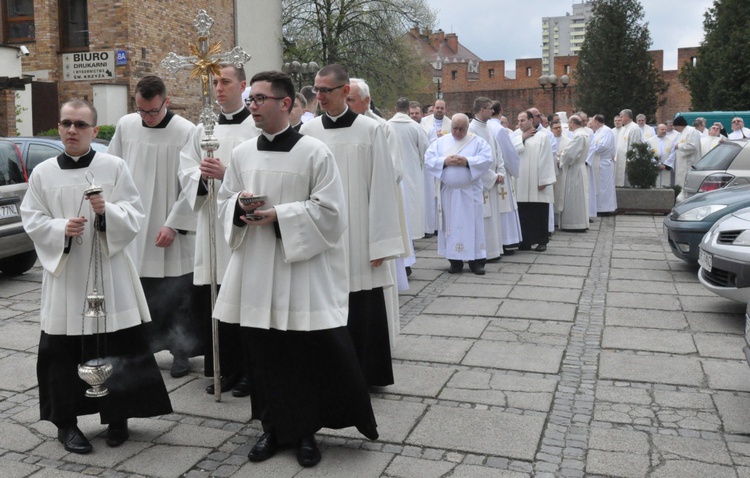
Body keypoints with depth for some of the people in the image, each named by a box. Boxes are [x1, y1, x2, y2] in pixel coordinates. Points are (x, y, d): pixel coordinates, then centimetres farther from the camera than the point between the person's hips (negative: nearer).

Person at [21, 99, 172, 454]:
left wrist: (107, 211, -20)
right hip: (63, 270, 1)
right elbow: (32, 220, 5)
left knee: (117, 344, 3)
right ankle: (65, 422, 20)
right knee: (62, 349, 4)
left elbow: (135, 215, -1)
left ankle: (117, 416, 21)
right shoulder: (43, 173, 5)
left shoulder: (114, 167, 1)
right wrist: (61, 228, -14)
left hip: (108, 269, -1)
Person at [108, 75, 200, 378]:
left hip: (171, 231, -3)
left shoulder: (186, 132, -10)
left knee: (177, 295, 5)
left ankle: (181, 352, 19)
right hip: (133, 229, 3)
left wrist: (174, 224, -11)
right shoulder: (125, 126, 3)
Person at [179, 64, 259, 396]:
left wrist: (226, 174, -21)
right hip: (210, 224, 5)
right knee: (210, 301, 6)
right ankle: (222, 369, 20)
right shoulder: (203, 129, 15)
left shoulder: (257, 126, -1)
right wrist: (202, 176, -11)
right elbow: (185, 172, 10)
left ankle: (247, 372, 13)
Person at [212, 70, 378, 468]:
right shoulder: (241, 154, 9)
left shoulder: (314, 152, -6)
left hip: (301, 268, -4)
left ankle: (304, 431, 19)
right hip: (255, 269, 4)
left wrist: (279, 216, -17)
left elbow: (328, 209, -9)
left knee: (307, 354, 1)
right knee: (264, 352, 10)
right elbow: (224, 201, 15)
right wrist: (239, 206, -8)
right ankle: (273, 427, 26)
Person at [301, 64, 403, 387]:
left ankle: (367, 373, 21)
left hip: (358, 237, -2)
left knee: (363, 311, 4)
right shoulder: (308, 132, 4)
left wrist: (380, 242, -6)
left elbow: (381, 188, -4)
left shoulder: (370, 130, -2)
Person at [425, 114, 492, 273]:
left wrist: (467, 162, -18)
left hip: (470, 192, -2)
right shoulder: (441, 142, 9)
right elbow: (428, 160, 0)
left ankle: (476, 260, 6)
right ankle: (455, 261, 9)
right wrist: (444, 161, -15)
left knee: (473, 224, 0)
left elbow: (487, 159, -8)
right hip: (448, 192, 2)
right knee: (452, 225, 3)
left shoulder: (478, 141, 5)